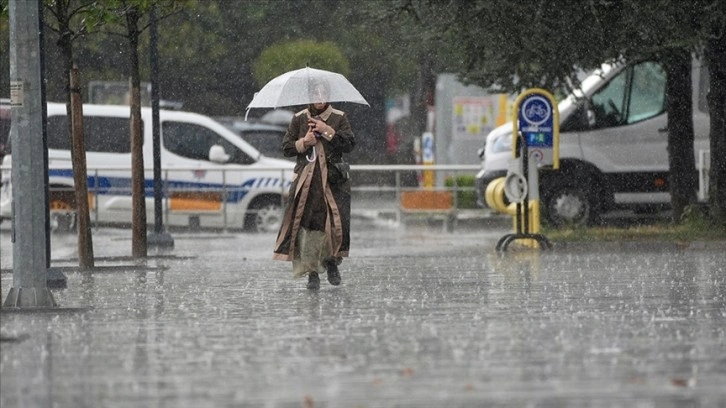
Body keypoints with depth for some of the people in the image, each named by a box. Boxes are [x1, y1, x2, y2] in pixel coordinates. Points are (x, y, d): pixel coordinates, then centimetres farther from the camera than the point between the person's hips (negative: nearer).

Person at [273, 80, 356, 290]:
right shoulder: (299, 119, 11)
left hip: (333, 179, 0)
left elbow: (349, 144, -2)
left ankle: (332, 260, 12)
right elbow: (286, 148, 11)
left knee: (337, 222, -13)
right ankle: (311, 272, -2)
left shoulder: (339, 118, 9)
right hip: (306, 180, 1)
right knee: (308, 225, -7)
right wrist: (304, 143, -7)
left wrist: (327, 131, -10)